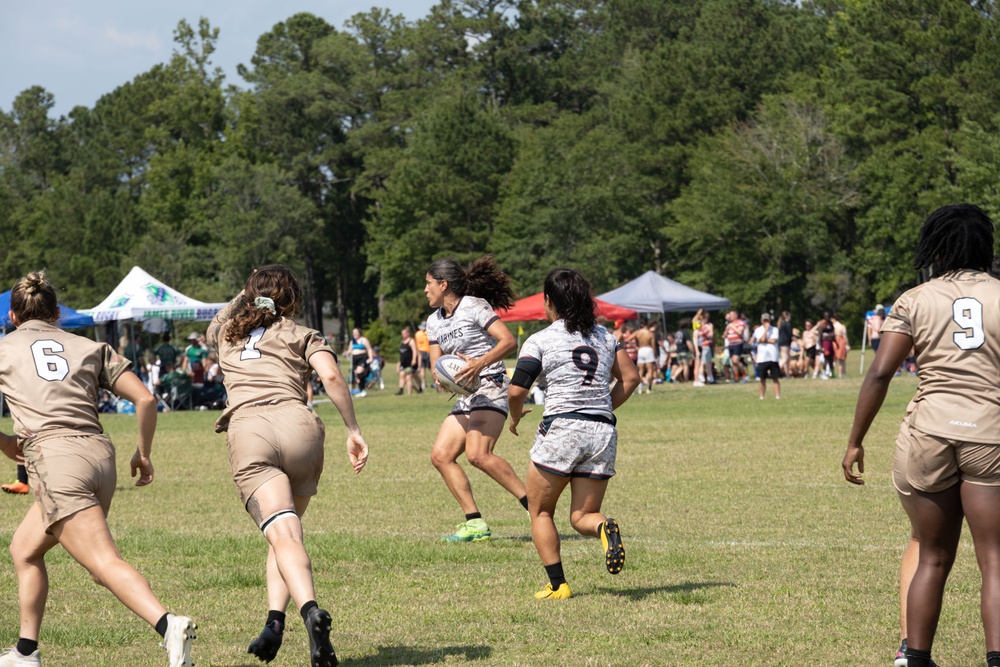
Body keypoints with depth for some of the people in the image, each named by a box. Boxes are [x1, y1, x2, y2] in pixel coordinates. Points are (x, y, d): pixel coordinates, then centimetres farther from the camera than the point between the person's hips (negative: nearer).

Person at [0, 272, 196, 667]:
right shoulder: (91, 347, 22)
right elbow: (145, 399, 12)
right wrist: (144, 453, 24)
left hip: (53, 456, -6)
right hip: (99, 453, 6)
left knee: (106, 564, -18)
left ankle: (168, 627, -40)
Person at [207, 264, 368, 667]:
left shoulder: (226, 333, 29)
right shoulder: (303, 337, 20)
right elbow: (331, 377, 1)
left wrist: (247, 294, 63)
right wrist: (353, 432, 2)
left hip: (247, 430, 0)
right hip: (298, 426, 0)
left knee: (283, 536, -16)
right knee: (286, 531, 15)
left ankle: (311, 610, -40)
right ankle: (275, 621, -4)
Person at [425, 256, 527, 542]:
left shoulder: (475, 307, -9)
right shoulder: (434, 321, 15)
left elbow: (509, 341, -18)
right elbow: (436, 362, 12)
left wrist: (480, 363, -32)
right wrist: (441, 372, -13)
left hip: (491, 387, -9)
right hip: (466, 397, 9)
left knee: (477, 454, -27)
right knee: (441, 456, -1)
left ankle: (534, 505, -22)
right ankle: (475, 523, -2)